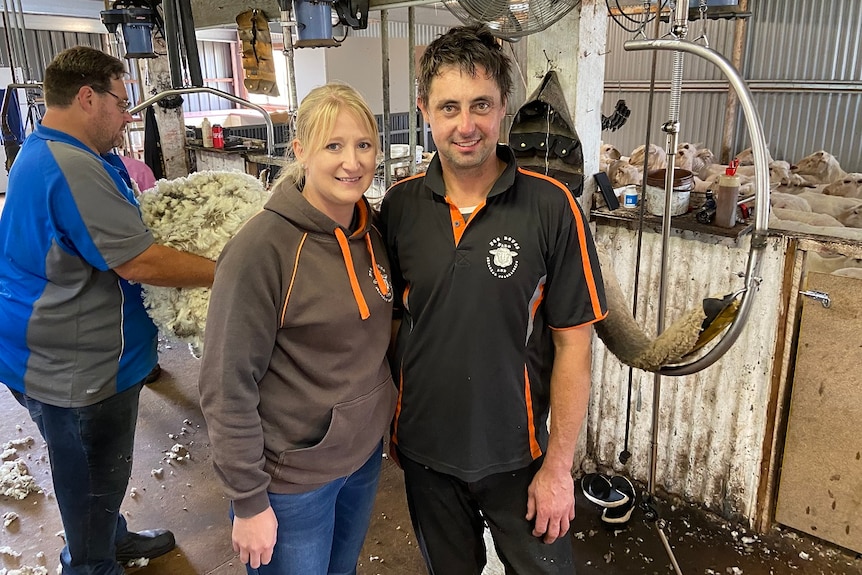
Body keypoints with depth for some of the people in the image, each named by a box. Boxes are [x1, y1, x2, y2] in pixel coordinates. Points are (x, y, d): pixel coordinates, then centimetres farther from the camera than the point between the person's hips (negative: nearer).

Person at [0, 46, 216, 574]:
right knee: (93, 478, 11)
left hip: (71, 358, 11)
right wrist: (226, 273, -19)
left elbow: (108, 236, 20)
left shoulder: (43, 154, 11)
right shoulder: (72, 168, -26)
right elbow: (141, 263, -28)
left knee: (99, 470, 28)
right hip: (76, 370, -11)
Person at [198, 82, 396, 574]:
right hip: (292, 479, -6)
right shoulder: (263, 247, -21)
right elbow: (228, 386, -18)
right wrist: (249, 501, -15)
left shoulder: (372, 236, -1)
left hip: (365, 457, 6)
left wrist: (387, 423, 12)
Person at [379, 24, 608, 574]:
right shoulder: (399, 206, -7)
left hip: (515, 455, -2)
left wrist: (558, 466, -9)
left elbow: (573, 344, -12)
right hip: (423, 450, 3)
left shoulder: (551, 208, -16)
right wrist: (391, 421, 4)